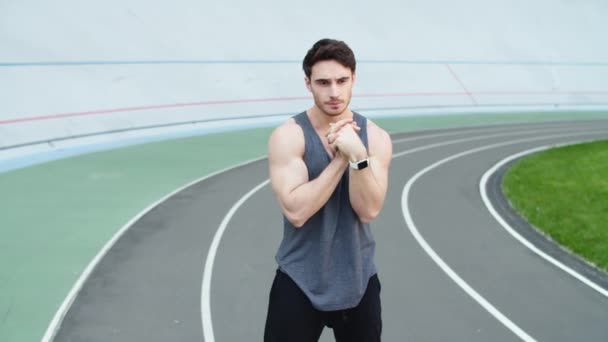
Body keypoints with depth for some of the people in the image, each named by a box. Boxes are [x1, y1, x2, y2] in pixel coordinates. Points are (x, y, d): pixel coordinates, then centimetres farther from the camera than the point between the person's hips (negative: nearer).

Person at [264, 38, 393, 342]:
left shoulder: (375, 137, -3)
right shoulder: (288, 136, -12)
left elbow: (368, 210, -12)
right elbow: (296, 210, -22)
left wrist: (357, 155, -26)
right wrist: (341, 157, -21)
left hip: (359, 280, 3)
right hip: (300, 281, -3)